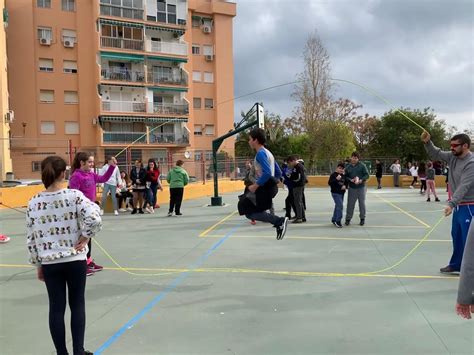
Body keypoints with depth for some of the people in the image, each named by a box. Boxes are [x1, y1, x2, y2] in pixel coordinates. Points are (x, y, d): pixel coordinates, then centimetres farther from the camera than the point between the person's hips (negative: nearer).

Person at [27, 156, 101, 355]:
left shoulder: (34, 202, -2)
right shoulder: (74, 195, -11)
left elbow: (31, 239, 2)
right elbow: (95, 219, -24)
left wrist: (38, 265, 11)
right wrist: (84, 238, -7)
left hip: (49, 262, 2)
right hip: (75, 260, -2)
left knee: (56, 308, 11)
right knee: (77, 305, 12)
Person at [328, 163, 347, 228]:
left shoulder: (343, 176, 11)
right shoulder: (333, 175, -8)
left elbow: (346, 183, 19)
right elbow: (329, 183, -15)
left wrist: (345, 186, -3)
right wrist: (336, 179, -26)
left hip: (342, 193, 7)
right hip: (335, 193, -7)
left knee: (337, 206, 15)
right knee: (340, 206, -16)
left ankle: (334, 219, 29)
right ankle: (338, 221, -10)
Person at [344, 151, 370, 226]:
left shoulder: (362, 165, -2)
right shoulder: (348, 167, 7)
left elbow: (367, 175, -4)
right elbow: (345, 177, 9)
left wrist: (361, 180, -19)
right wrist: (350, 180, -12)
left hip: (361, 187, -2)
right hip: (352, 188, 2)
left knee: (362, 203, 5)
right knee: (350, 203, 1)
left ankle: (362, 218, 18)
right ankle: (348, 219, 11)